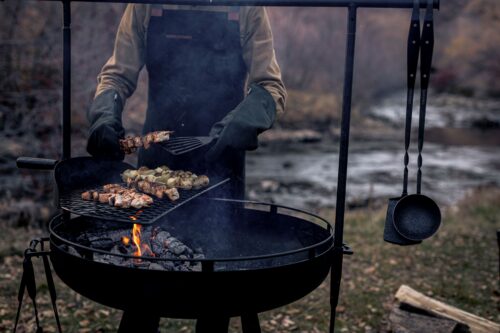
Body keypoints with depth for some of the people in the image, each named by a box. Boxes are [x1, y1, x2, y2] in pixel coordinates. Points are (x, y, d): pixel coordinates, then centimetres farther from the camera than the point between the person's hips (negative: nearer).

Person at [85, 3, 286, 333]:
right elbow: (118, 75, 4)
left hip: (221, 164, -1)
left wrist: (242, 124, -25)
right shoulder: (145, 8, 2)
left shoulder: (247, 11, -3)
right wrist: (105, 113, -17)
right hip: (157, 160, 1)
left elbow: (271, 87, -5)